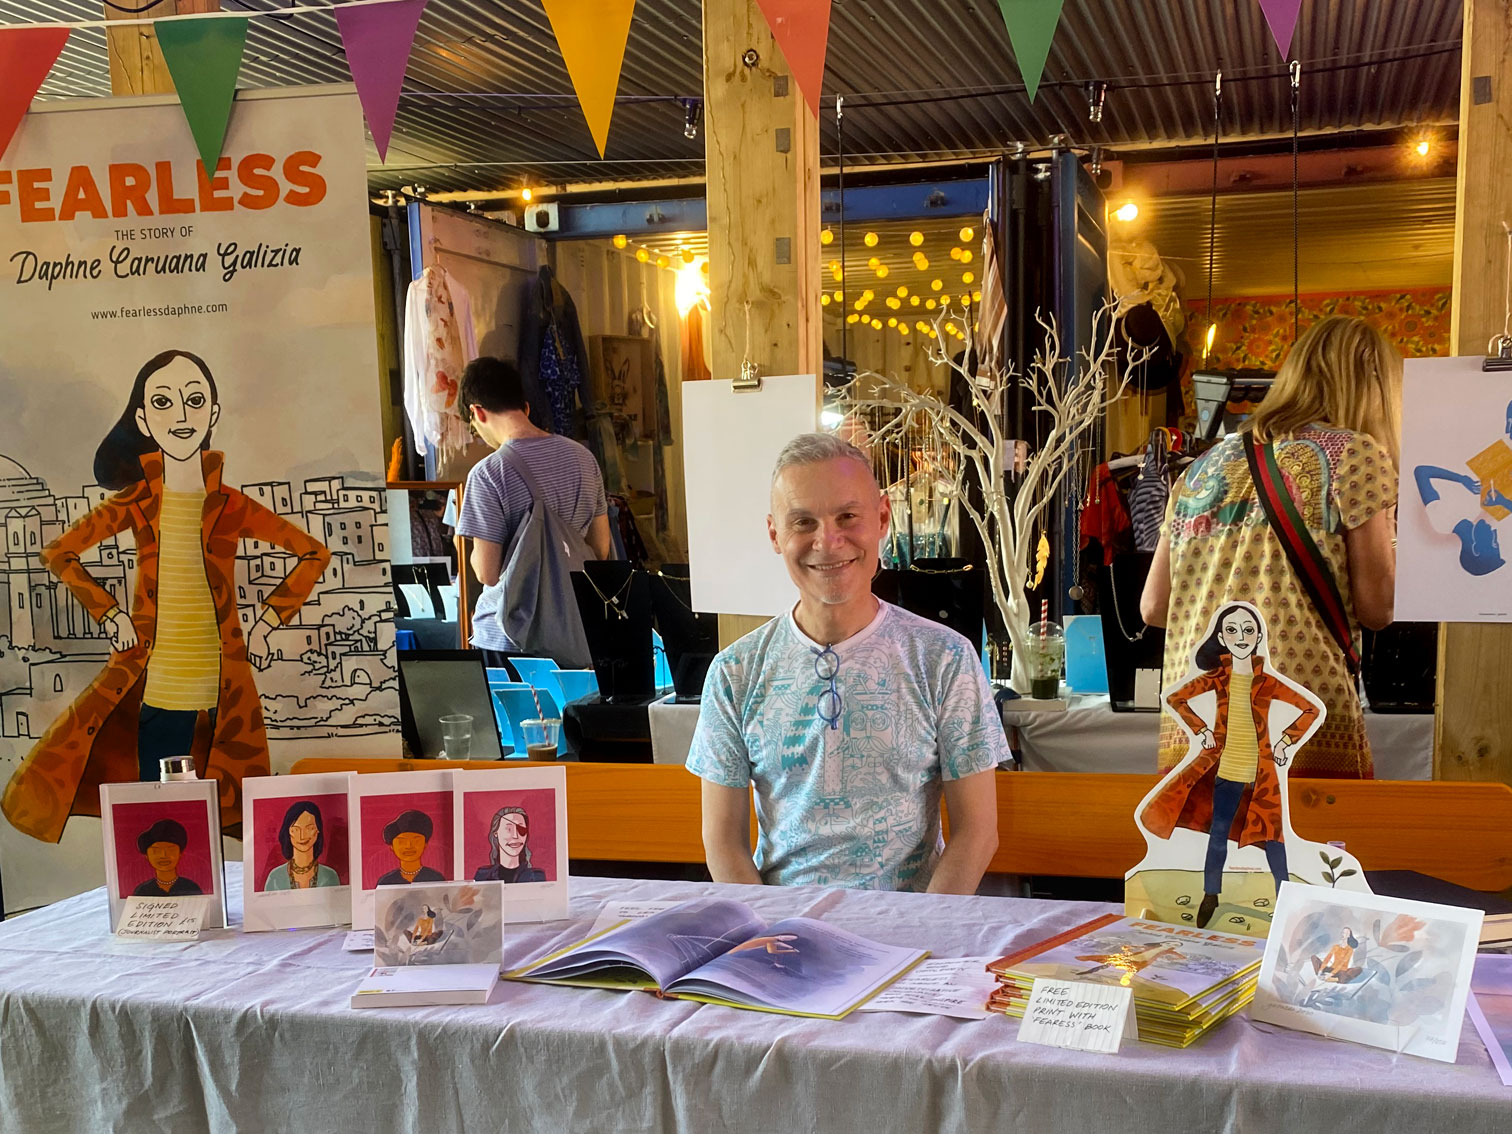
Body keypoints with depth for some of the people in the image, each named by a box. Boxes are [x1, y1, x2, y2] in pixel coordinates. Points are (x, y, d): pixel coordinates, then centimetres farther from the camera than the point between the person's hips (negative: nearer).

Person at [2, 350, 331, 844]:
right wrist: (109, 614, 5)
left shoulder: (230, 507, 0)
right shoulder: (136, 505, 2)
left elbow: (314, 553, 8)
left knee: (226, 811, 1)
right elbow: (58, 553, 14)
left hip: (222, 688, 0)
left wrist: (266, 622, 4)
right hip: (155, 686, 1)